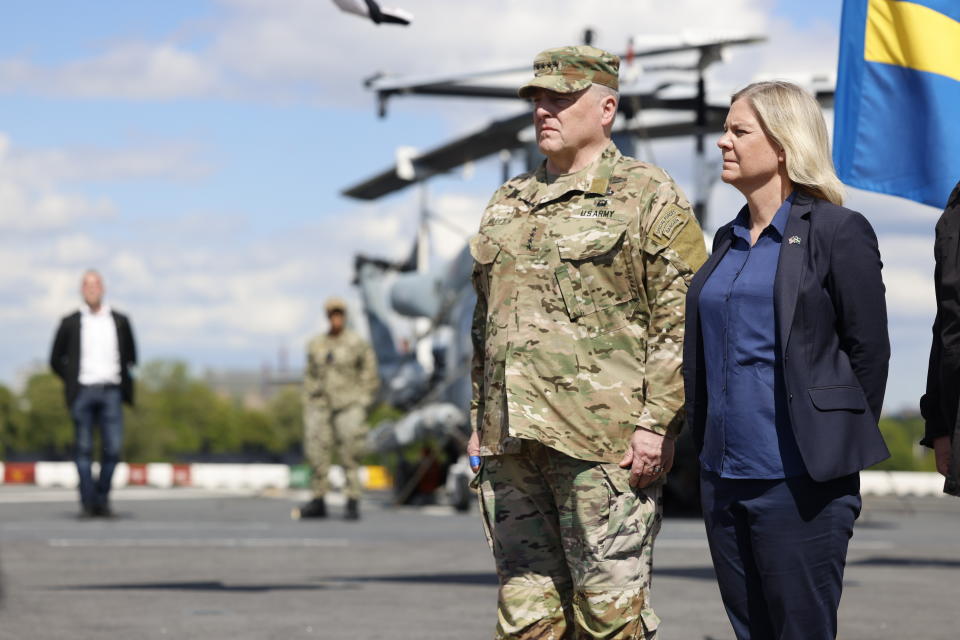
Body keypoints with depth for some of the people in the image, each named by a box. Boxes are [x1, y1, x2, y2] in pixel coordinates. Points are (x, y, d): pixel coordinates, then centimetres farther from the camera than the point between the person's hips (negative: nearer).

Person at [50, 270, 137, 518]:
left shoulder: (120, 321, 10)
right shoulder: (70, 323, 6)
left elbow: (131, 357, 19)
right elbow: (56, 360, 12)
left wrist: (124, 382, 8)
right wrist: (71, 382, 5)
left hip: (111, 392, 1)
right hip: (83, 392, -1)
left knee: (113, 448, -6)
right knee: (84, 449, -1)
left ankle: (102, 498, 10)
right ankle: (87, 503, 3)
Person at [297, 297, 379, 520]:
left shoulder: (358, 344, -1)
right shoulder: (316, 345, 10)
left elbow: (370, 378, 2)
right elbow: (310, 378, 15)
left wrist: (361, 407, -5)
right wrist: (308, 408, 8)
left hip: (348, 405, -4)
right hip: (321, 406, 4)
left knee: (350, 456, -7)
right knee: (316, 453, -2)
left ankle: (353, 503, -3)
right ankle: (318, 502, 4)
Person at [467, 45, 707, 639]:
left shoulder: (650, 197, 0)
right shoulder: (508, 204, 20)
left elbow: (682, 322, -7)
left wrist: (656, 424, -15)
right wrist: (479, 422, 18)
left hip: (605, 444, -6)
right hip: (513, 445, 6)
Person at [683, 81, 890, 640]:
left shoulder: (838, 232, -6)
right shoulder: (728, 241, 15)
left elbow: (869, 350, -6)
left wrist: (840, 449, -2)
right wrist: (709, 443, 13)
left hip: (800, 483, -7)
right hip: (725, 478, 7)